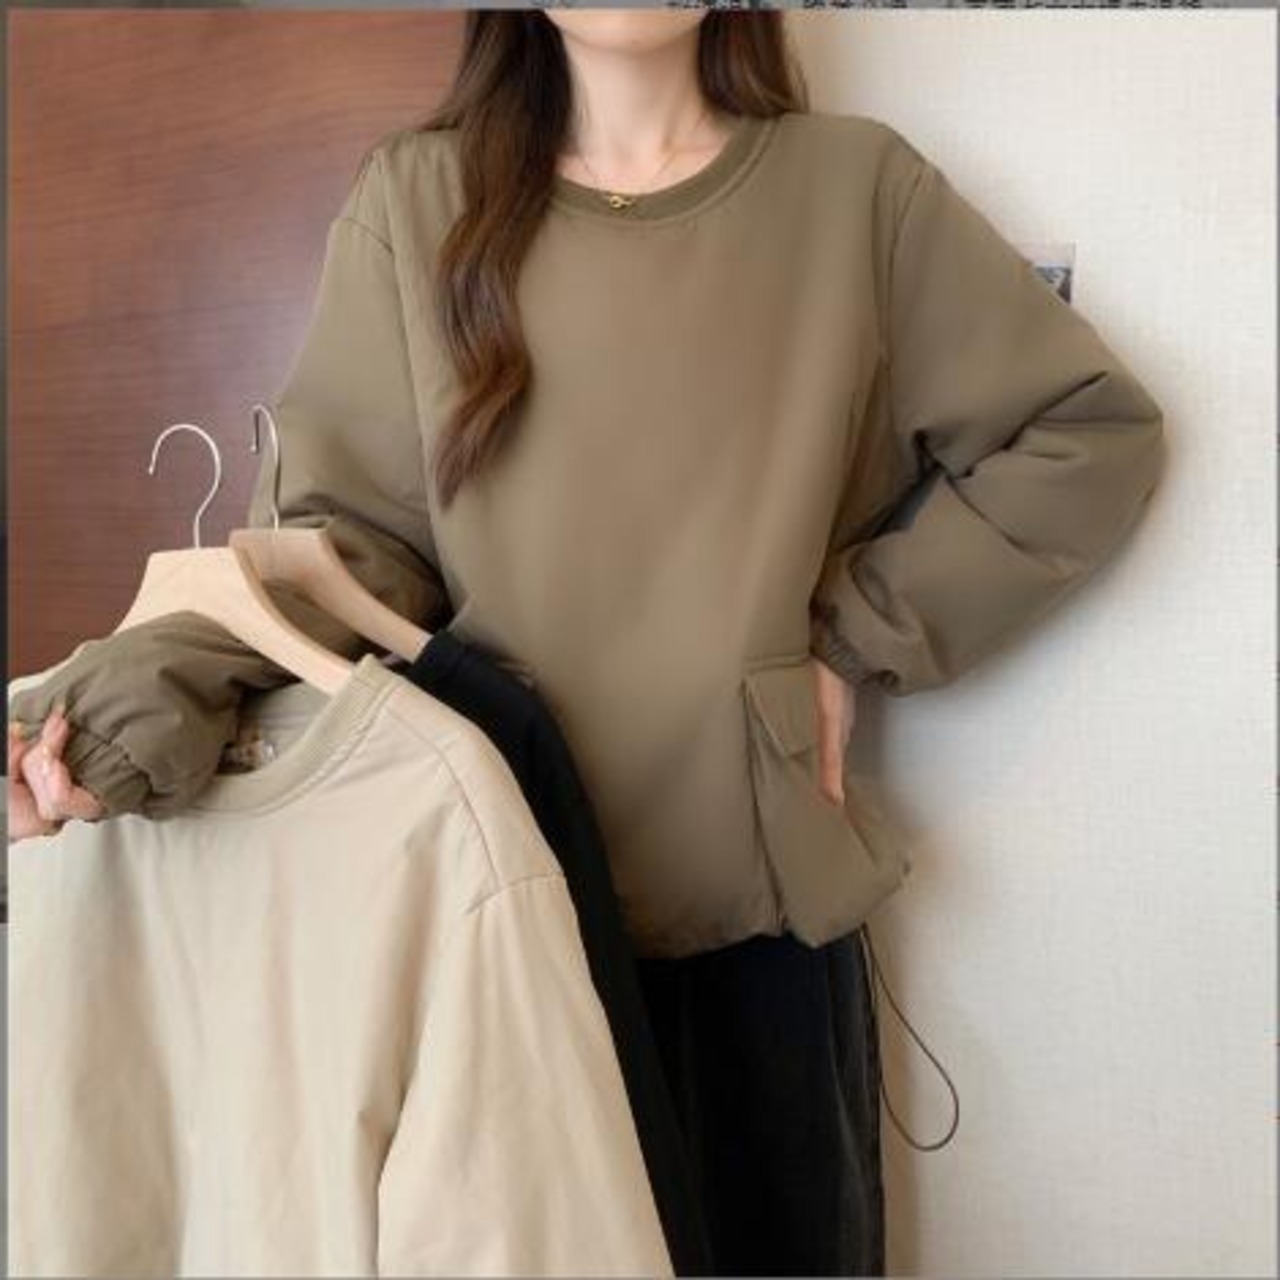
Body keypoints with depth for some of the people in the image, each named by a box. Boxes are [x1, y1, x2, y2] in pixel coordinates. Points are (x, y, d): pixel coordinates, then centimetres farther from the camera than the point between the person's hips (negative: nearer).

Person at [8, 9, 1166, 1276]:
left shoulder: (855, 186, 1)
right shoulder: (413, 198, 1)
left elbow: (1093, 430, 4)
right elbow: (354, 534, -5)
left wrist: (856, 636, -2)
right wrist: (152, 679, -23)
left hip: (760, 892, 1)